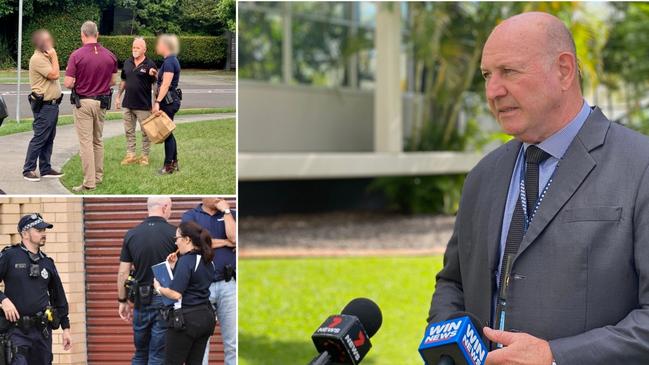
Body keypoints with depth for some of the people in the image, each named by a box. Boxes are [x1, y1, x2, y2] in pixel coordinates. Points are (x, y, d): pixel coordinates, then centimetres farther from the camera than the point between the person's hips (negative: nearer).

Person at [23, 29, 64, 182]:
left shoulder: (45, 57, 16)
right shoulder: (37, 59, -16)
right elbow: (54, 74, -22)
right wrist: (54, 56, -14)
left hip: (52, 105, 10)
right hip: (43, 105, -10)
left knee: (49, 139, 12)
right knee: (39, 138, -7)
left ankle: (45, 168, 18)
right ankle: (28, 170, -2)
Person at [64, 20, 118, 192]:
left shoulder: (76, 56, -14)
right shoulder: (110, 56, 0)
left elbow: (68, 83, -14)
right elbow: (113, 81, 9)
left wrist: (79, 82, 7)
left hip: (82, 102, -4)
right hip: (102, 102, 4)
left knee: (86, 142, -3)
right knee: (98, 141, 18)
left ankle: (89, 182, -4)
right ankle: (98, 176, 25)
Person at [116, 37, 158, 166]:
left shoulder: (150, 65, -7)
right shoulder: (127, 63, 8)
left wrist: (154, 75, -25)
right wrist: (118, 97, 15)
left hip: (143, 105, -5)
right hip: (128, 103, 5)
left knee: (145, 132, 4)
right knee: (129, 131, 10)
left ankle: (145, 156, 13)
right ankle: (130, 155, 18)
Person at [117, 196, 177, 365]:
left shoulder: (131, 234, 2)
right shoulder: (174, 234, -9)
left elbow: (123, 272, 4)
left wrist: (122, 301, 14)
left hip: (141, 300, 4)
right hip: (165, 300, -4)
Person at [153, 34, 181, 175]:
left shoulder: (169, 62, -17)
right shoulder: (171, 60, 14)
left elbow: (166, 84, -23)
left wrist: (157, 102, -25)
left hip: (168, 101, -10)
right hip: (170, 101, 10)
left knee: (166, 133, -4)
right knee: (168, 132, 15)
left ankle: (168, 166, 1)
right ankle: (174, 163, 20)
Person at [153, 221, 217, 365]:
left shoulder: (186, 261, -16)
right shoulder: (207, 261, 10)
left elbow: (176, 294, -21)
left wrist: (159, 288, -4)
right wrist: (175, 267, 8)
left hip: (187, 318, -8)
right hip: (206, 316, 8)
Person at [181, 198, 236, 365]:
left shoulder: (231, 215, 12)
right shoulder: (190, 216, 7)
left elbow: (235, 239, -6)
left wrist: (226, 211, -2)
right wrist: (225, 242, -2)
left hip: (228, 284, 1)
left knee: (233, 342, 0)